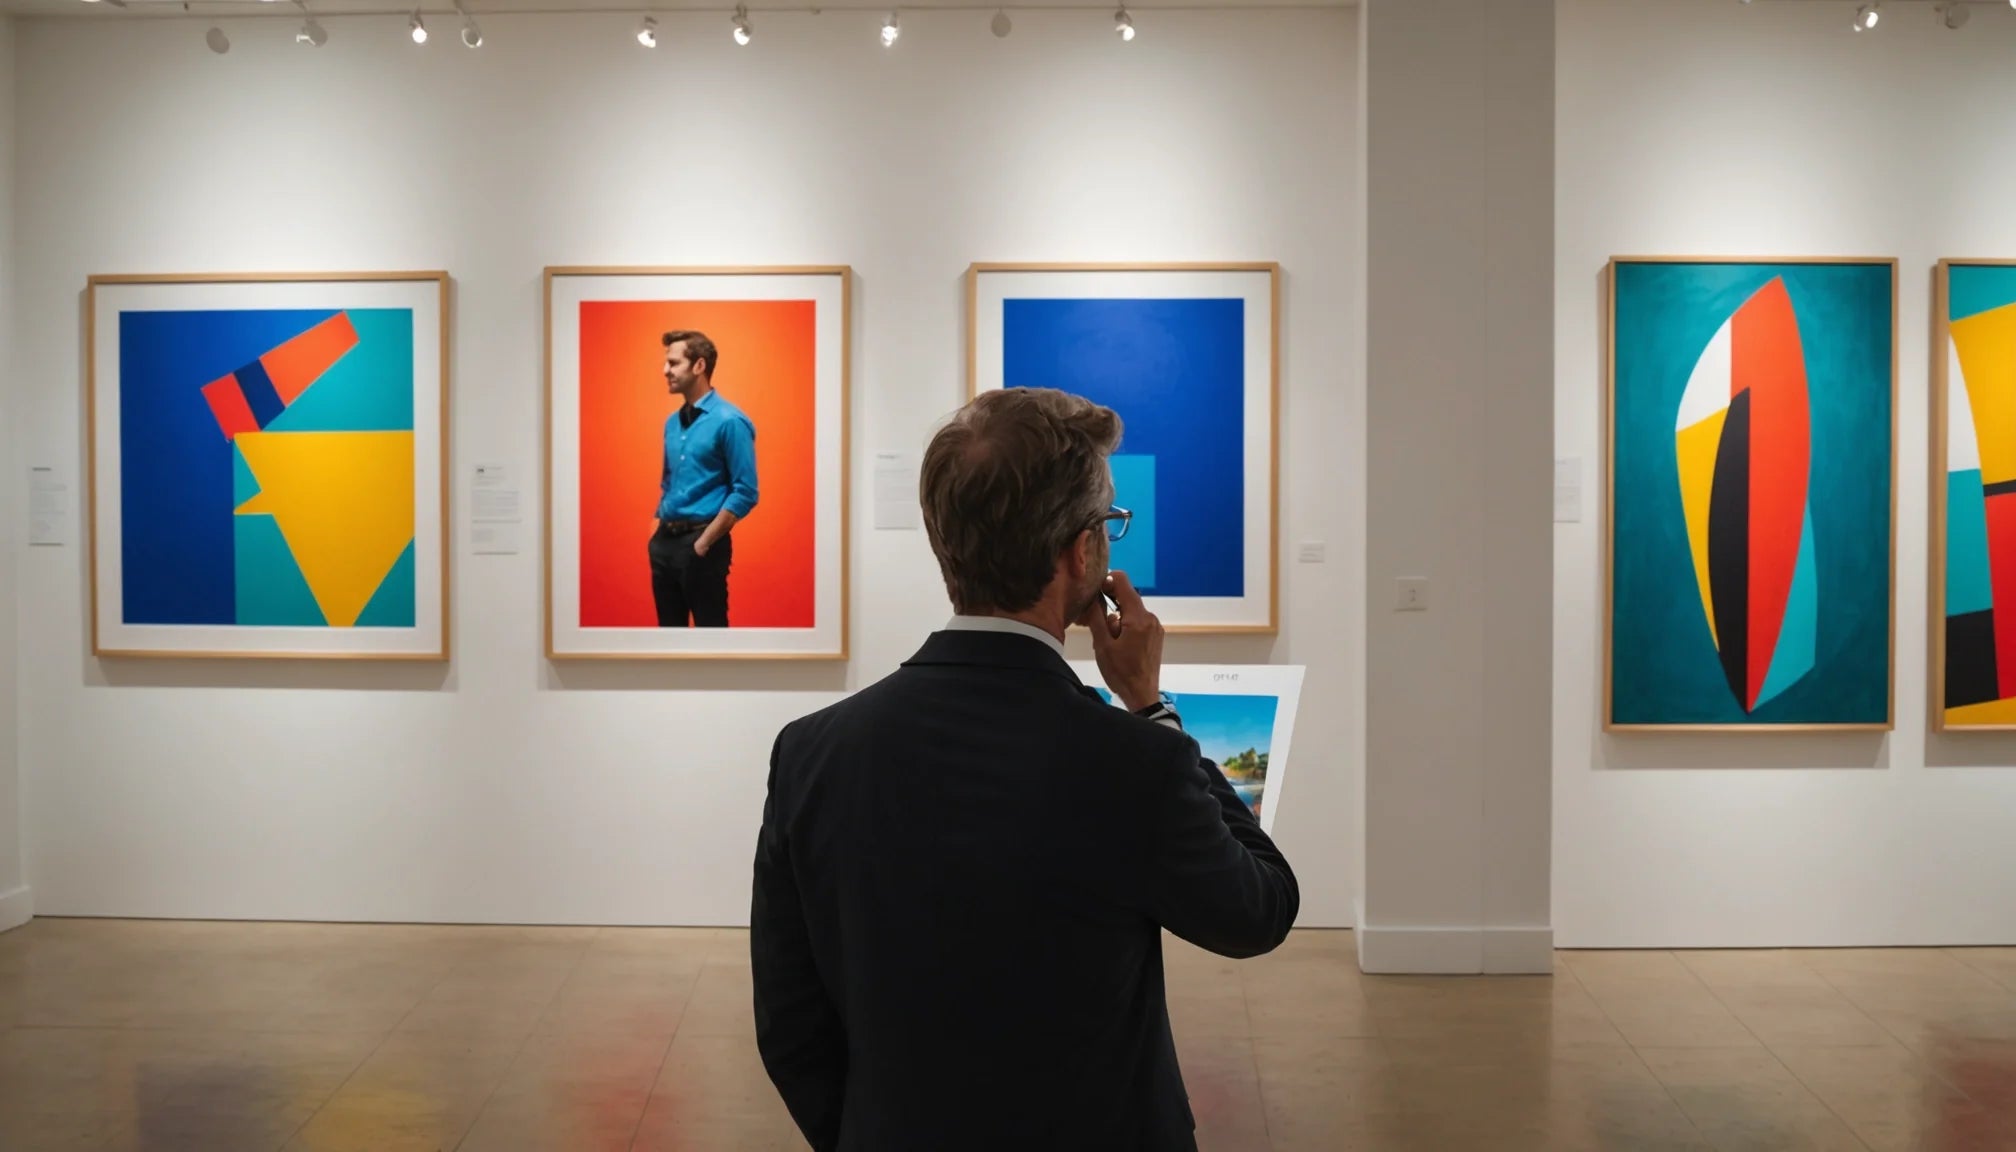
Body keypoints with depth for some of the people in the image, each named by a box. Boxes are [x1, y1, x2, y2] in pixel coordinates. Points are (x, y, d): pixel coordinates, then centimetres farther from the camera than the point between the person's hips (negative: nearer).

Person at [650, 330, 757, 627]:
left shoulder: (729, 421, -11)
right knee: (669, 625, 13)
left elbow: (745, 493, -15)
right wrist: (658, 528, 11)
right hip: (665, 541, 7)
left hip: (700, 543, -7)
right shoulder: (672, 422, 11)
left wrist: (705, 541, -16)